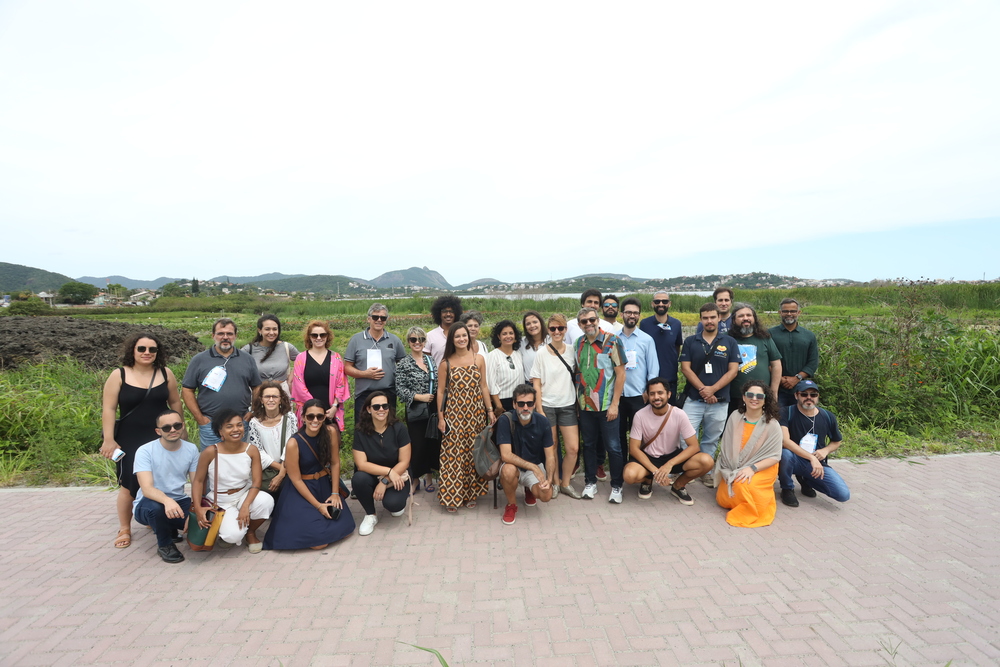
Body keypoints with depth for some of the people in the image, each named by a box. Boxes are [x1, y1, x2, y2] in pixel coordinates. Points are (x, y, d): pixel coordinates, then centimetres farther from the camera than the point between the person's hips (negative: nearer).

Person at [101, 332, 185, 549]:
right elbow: (108, 409, -7)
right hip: (130, 441, -2)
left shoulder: (166, 374, 1)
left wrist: (181, 427, 12)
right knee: (128, 484, 2)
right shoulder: (119, 375, -6)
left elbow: (175, 402, 10)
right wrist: (109, 440, -12)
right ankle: (124, 529, 19)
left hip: (161, 439, 2)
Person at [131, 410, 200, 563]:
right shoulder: (145, 451, -17)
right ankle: (164, 544, -7)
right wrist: (167, 500, -50)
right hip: (149, 503, -4)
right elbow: (147, 489, -28)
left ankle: (171, 529, 14)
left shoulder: (191, 449, -5)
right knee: (155, 507, -38)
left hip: (179, 502, 4)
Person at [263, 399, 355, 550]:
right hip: (301, 490, -4)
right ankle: (299, 516, 15)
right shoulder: (293, 443, -21)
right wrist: (318, 505, -15)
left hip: (325, 485, 4)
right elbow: (296, 479, -15)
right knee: (319, 541, -14)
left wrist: (335, 493, -5)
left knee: (346, 525, -5)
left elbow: (335, 463, -1)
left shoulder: (331, 432, -11)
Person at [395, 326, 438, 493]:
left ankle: (429, 477, 25)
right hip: (415, 411, -4)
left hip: (433, 410, 4)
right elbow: (399, 389, -8)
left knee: (434, 443, 7)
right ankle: (415, 479, 20)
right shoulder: (403, 364, -4)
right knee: (417, 446, 1)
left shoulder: (430, 360, 10)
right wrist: (419, 397, -14)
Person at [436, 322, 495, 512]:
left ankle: (471, 493, 20)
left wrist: (490, 410, 4)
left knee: (474, 453, 6)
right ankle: (452, 497, 9)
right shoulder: (445, 364, 0)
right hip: (453, 414, -1)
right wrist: (440, 417, -2)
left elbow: (483, 387, 7)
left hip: (476, 413, 2)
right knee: (452, 454, -2)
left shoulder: (479, 359, 4)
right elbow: (441, 391, 2)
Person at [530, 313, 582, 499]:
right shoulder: (542, 353, -5)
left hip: (568, 405, 3)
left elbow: (576, 377, 12)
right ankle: (554, 482, 25)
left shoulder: (572, 351, 4)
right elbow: (536, 384, -4)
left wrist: (578, 401, 5)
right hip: (547, 405, -2)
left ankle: (566, 483, 19)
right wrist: (539, 410, -9)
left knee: (573, 448, -1)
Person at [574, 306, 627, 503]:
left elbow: (621, 373, -9)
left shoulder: (612, 341, -9)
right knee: (589, 444, 13)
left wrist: (614, 404, -13)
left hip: (607, 405, -4)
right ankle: (591, 482, 27)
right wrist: (578, 399, 6)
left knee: (613, 446, 4)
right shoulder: (578, 343, 5)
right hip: (585, 405, 4)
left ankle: (616, 486, 18)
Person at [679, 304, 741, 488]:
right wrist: (702, 389, -13)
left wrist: (712, 389, -13)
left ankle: (705, 471, 25)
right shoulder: (690, 341, 4)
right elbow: (685, 368, -2)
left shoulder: (729, 343, 5)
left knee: (711, 440, 11)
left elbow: (733, 370, -2)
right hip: (694, 399, -1)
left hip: (719, 402, 1)